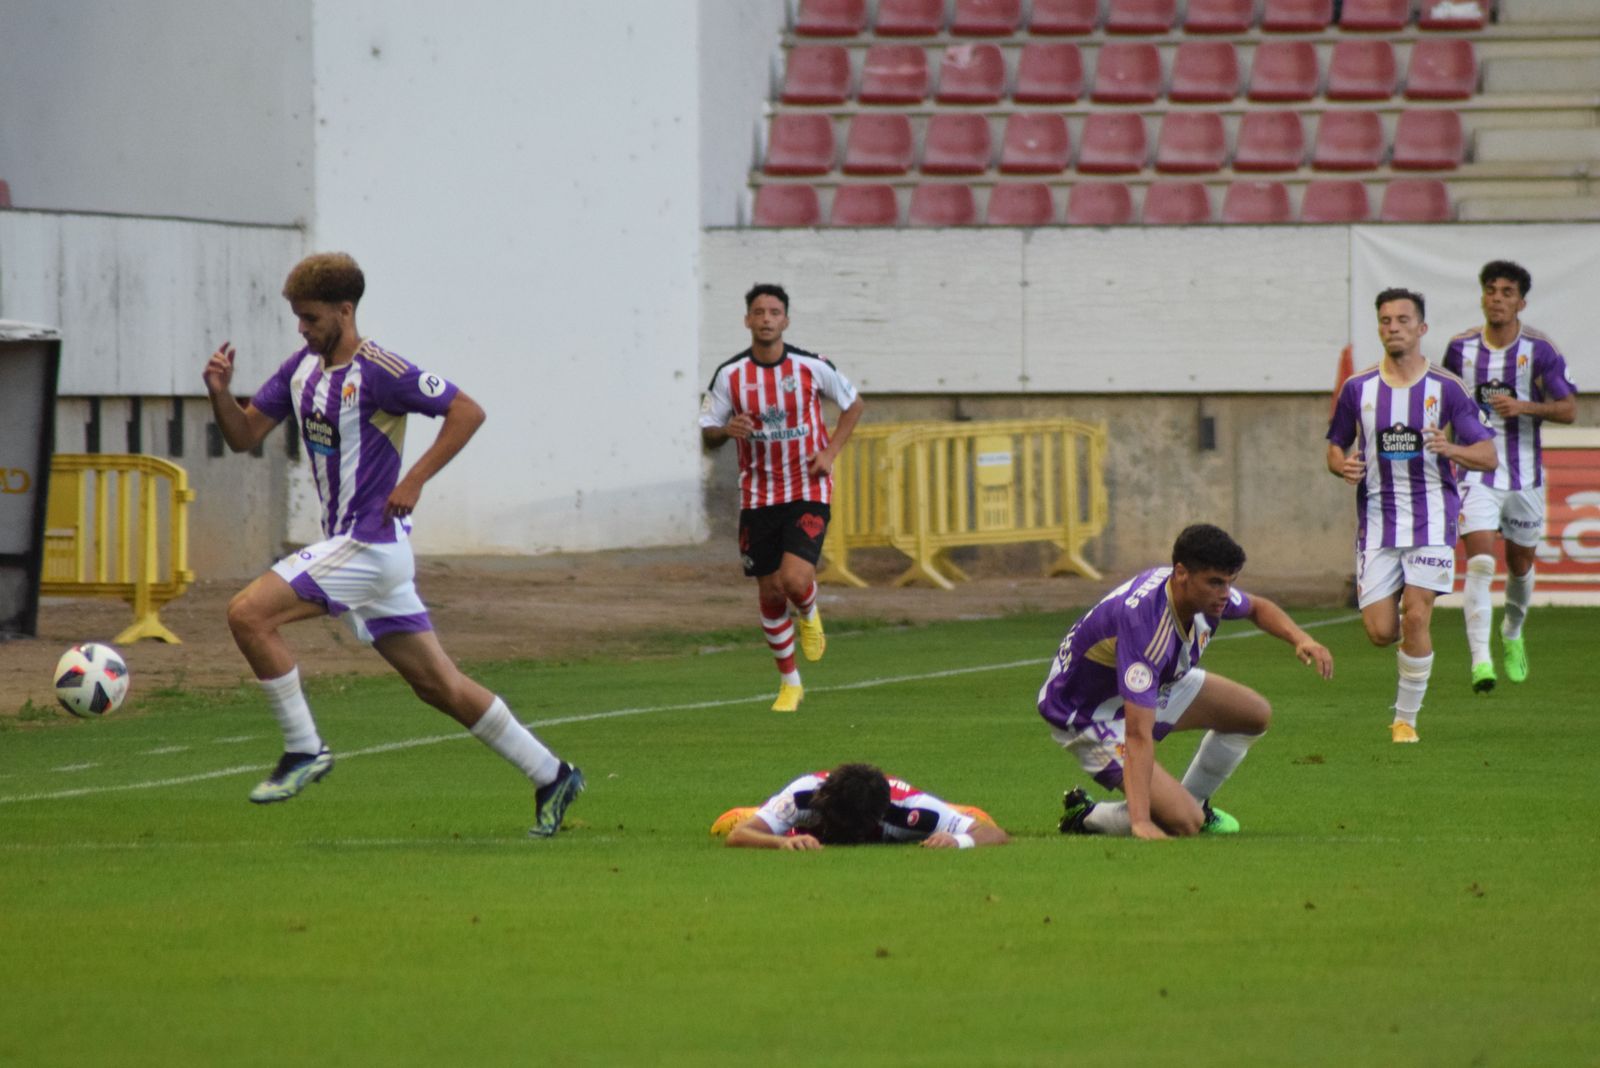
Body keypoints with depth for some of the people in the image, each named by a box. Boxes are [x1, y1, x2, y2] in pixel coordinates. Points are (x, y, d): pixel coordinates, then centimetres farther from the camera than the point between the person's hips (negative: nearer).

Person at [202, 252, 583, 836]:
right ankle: (551, 776, 16)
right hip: (348, 543, 9)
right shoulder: (302, 369, 11)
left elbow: (467, 412, -14)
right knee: (438, 684, 10)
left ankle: (304, 750, -6)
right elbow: (243, 434, 13)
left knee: (248, 613, -16)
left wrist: (414, 480, -19)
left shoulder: (379, 371, -14)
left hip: (372, 542, -9)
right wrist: (219, 391, -6)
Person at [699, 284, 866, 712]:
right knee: (769, 593, 5)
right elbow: (706, 434, 3)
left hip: (808, 492, -2)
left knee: (795, 580, -21)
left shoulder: (811, 367, -6)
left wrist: (830, 452, -3)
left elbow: (854, 403, 10)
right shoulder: (730, 375, -4)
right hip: (757, 496, 2)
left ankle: (809, 613, 17)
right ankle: (789, 682, 22)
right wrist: (726, 430, -21)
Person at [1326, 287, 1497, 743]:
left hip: (1431, 520, -2)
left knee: (1415, 617, -15)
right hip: (1377, 523, 2)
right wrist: (1344, 465, -8)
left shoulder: (1447, 389, -1)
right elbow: (1336, 446, 16)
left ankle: (1406, 717, -1)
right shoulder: (1358, 389, 5)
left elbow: (1488, 456, -1)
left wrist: (1450, 448, -22)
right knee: (1381, 631, -6)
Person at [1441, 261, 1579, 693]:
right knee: (1479, 564, -17)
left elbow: (1568, 409, -7)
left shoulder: (1540, 350, -6)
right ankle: (1480, 658, -22)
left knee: (1520, 565, 15)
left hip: (1524, 475, 1)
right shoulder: (1461, 347, 0)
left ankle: (1513, 634, 44)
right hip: (1476, 474, -1)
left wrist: (1525, 406, -22)